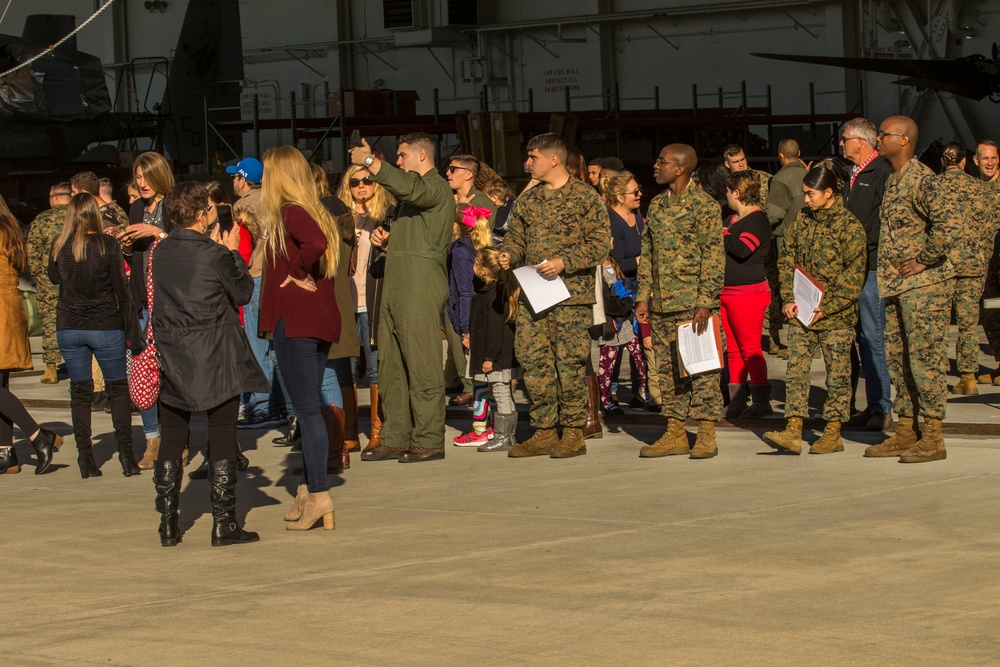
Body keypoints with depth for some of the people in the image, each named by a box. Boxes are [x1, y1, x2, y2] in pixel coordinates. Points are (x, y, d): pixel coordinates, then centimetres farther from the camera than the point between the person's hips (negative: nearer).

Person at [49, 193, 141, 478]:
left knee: (80, 392, 9)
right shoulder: (108, 245, -10)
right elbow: (121, 290, -8)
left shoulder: (60, 246, -1)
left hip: (68, 328, 3)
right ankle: (125, 453, 3)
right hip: (105, 326, -3)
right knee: (119, 389, 9)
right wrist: (133, 331, -3)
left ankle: (85, 458, 6)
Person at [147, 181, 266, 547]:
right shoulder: (214, 254, -13)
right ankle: (224, 523, -1)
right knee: (222, 435, 1)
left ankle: (168, 524, 9)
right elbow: (242, 292, -1)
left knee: (172, 437, 10)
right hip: (215, 355, -5)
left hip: (172, 358, 5)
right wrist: (232, 253, 9)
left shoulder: (160, 253, 2)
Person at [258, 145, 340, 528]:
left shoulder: (288, 213, -12)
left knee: (307, 408, -9)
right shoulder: (315, 212, 14)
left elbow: (315, 243, -30)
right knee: (309, 406, 14)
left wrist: (297, 273, -16)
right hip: (318, 318, 9)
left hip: (295, 320, -9)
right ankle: (308, 489, 19)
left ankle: (319, 494, -11)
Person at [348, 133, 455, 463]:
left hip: (421, 286, -10)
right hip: (395, 287, 10)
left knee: (422, 367, -9)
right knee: (390, 366, 9)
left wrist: (370, 161, -20)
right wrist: (385, 237, 14)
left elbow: (408, 188, -27)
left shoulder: (435, 186, -5)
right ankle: (395, 439, 13)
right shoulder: (415, 192, 27)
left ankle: (429, 441, -7)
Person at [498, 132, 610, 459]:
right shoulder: (528, 199, 15)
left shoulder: (584, 196, -4)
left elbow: (600, 242, -8)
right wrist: (508, 254, 0)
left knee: (569, 362, -4)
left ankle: (574, 433, 4)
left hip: (571, 295, -6)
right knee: (532, 358, 2)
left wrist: (564, 262, -18)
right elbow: (516, 235, 23)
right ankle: (544, 432, 10)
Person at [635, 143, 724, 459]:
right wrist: (643, 297, 10)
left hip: (693, 303, -7)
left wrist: (705, 302, -16)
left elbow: (714, 257, -11)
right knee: (668, 369, 9)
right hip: (663, 303, 7)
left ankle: (707, 435, 0)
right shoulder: (656, 205, 14)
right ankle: (675, 434, 14)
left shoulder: (704, 205, -8)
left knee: (701, 369, -4)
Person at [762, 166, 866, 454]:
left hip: (836, 315, -5)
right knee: (796, 369, -3)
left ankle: (833, 433, 10)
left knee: (837, 374, 3)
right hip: (801, 313, 5)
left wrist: (826, 308, -15)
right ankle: (793, 431, -5)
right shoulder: (801, 222, 10)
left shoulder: (849, 225, -8)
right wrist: (789, 298, 1)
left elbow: (854, 274, -10)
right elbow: (786, 261, 15)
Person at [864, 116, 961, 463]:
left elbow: (949, 223, -27)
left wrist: (923, 261, -20)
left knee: (924, 358, -7)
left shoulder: (923, 179, -15)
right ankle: (906, 432, 17)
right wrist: (888, 272, 15)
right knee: (898, 359, 11)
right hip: (895, 285, 9)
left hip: (924, 284, -9)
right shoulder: (891, 180, 14)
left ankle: (933, 438, -3)